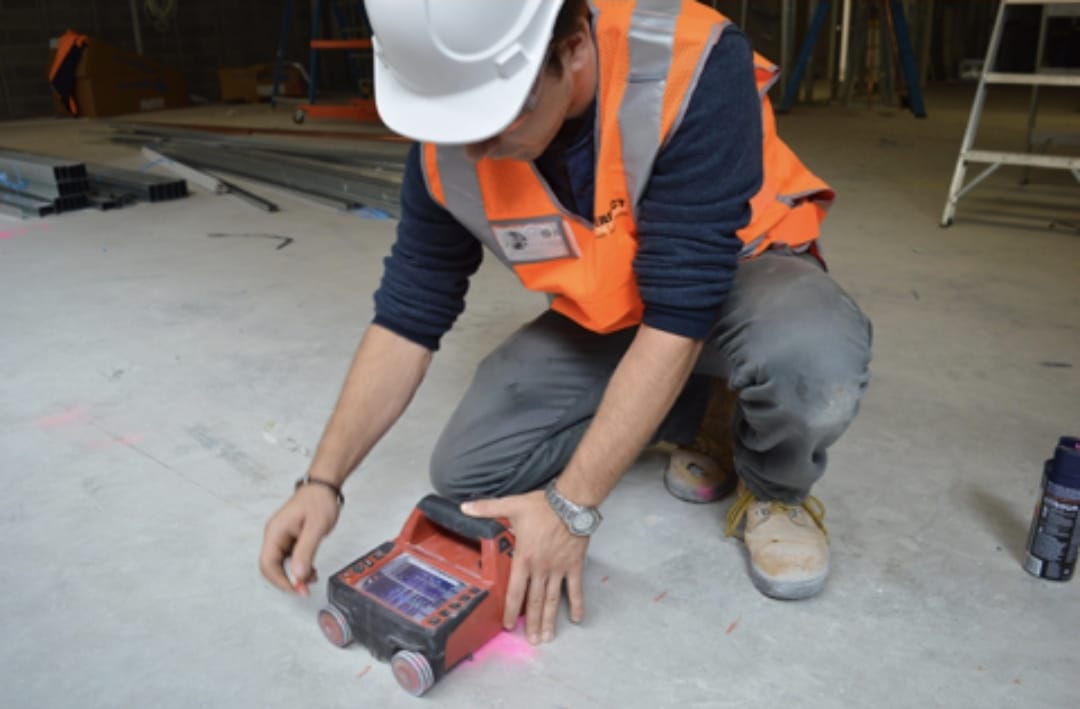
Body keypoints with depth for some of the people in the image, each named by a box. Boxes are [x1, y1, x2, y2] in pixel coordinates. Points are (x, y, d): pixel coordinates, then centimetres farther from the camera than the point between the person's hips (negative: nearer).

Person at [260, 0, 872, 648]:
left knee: (812, 362, -39)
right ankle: (704, 416, 8)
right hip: (603, 314, 5)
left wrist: (572, 504, -32)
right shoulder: (447, 142, -19)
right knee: (466, 471, -8)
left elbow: (678, 316, -35)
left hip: (743, 273, -4)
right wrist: (323, 480, -17)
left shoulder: (692, 68, -34)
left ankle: (778, 489, -1)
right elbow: (408, 315, -11)